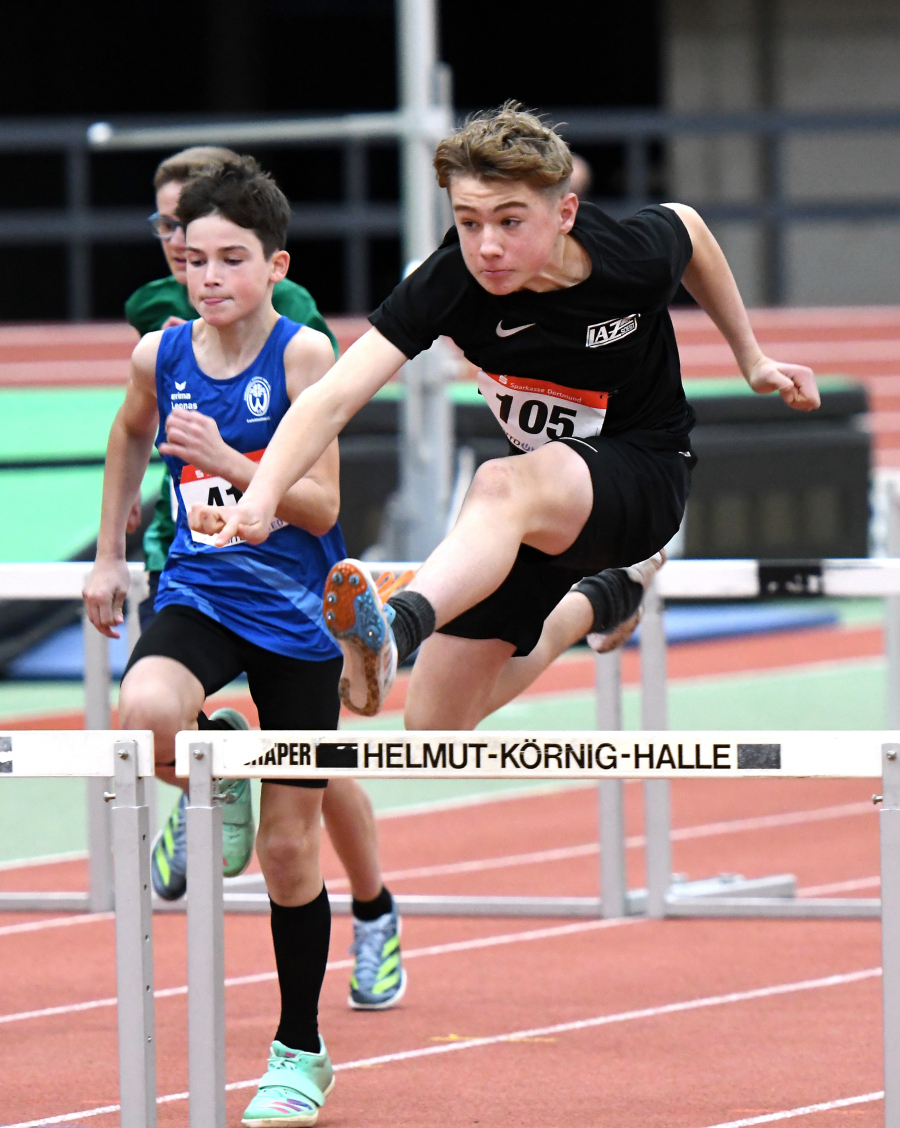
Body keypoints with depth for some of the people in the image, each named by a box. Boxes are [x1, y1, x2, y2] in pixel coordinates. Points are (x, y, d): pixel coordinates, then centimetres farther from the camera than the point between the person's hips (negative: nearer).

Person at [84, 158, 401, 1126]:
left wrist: (226, 462, -29)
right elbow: (131, 435, 21)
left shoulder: (302, 353, -12)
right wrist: (109, 554, 21)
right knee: (144, 714, -35)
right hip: (199, 596, 2)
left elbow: (321, 505, -15)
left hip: (295, 614, -2)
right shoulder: (161, 355, -2)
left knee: (289, 849, 4)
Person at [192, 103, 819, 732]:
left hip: (645, 472, -4)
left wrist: (751, 359, 14)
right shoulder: (449, 284, -21)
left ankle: (393, 629, -69)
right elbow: (332, 400, -30)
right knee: (434, 735, -2)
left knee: (504, 489, -40)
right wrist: (260, 501, -46)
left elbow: (690, 229, 7)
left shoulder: (640, 257, -20)